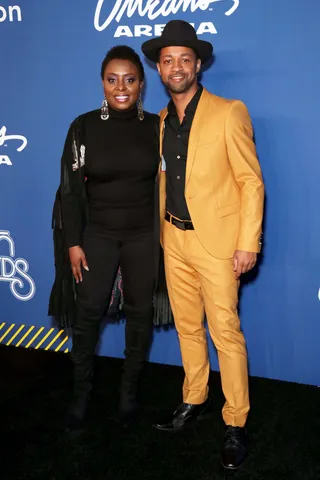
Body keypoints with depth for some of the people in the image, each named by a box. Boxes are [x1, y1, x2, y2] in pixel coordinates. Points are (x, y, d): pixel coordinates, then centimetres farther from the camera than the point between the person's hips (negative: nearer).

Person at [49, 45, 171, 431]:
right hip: (98, 234, 0)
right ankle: (80, 394, 18)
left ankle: (130, 389, 27)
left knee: (140, 312, 9)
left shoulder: (156, 127, -3)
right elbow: (71, 189, -3)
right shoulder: (84, 127, -5)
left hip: (144, 235, 1)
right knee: (87, 314, 0)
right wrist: (73, 243, -5)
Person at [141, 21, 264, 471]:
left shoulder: (229, 113, -8)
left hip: (217, 240, -6)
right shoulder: (161, 121, 10)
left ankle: (236, 424, 12)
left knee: (225, 332, -1)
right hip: (174, 240, 6)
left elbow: (251, 181, -9)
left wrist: (247, 243, -14)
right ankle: (195, 400, 33)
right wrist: (163, 228, 12)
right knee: (187, 327, 15)